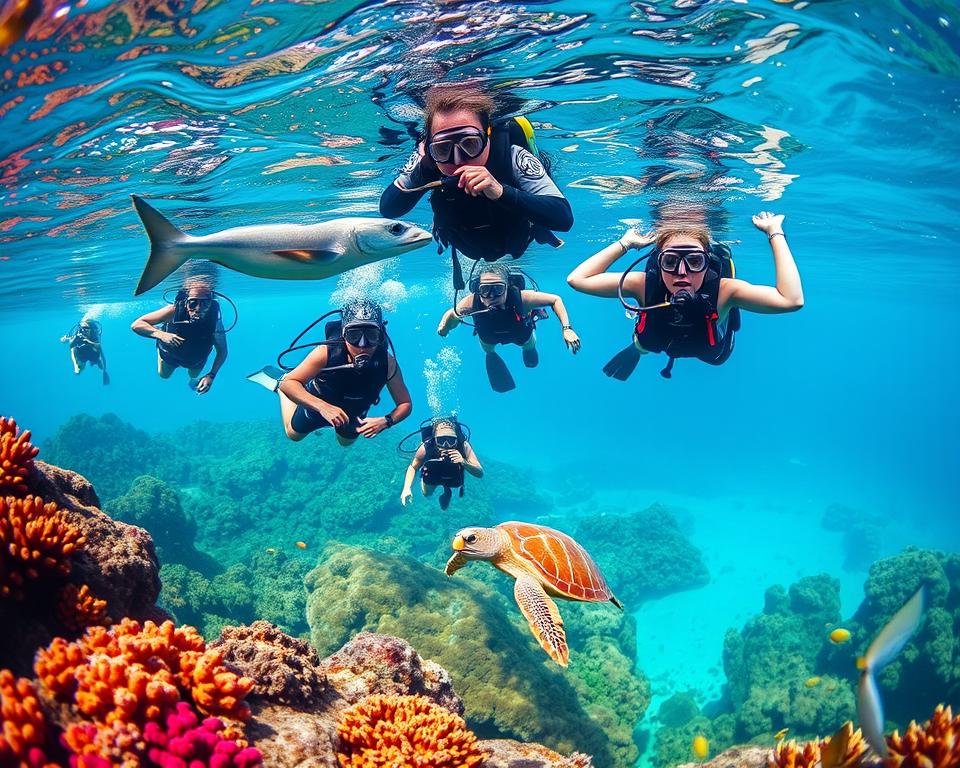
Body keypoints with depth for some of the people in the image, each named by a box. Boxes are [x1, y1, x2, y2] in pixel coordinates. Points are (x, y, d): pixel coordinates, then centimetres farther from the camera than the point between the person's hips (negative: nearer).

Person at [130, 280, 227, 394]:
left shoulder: (215, 320, -39)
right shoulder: (174, 311, -42)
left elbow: (222, 351, -25)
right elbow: (136, 325, -40)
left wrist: (211, 375, -38)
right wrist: (161, 334, -57)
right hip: (170, 354, 0)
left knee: (194, 376, 29)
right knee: (164, 375, 30)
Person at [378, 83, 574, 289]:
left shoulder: (512, 156, -41)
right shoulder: (427, 160, -33)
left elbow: (564, 218, -48)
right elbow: (387, 210, -30)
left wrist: (501, 192, -61)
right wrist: (422, 171, -47)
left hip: (519, 242, -2)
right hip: (470, 251, 2)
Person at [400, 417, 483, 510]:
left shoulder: (463, 446, -43)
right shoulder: (426, 448, -42)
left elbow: (480, 473, -41)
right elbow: (413, 468, -21)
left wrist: (464, 462, -59)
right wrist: (407, 488, -35)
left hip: (455, 478, 1)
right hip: (432, 477, 0)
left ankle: (447, 490, 61)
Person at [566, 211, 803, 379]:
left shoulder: (721, 290, -47)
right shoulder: (645, 284, -43)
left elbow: (792, 300, -61)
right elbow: (576, 279, -44)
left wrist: (775, 233, -56)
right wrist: (625, 243, -44)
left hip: (711, 351, 1)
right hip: (654, 340, -1)